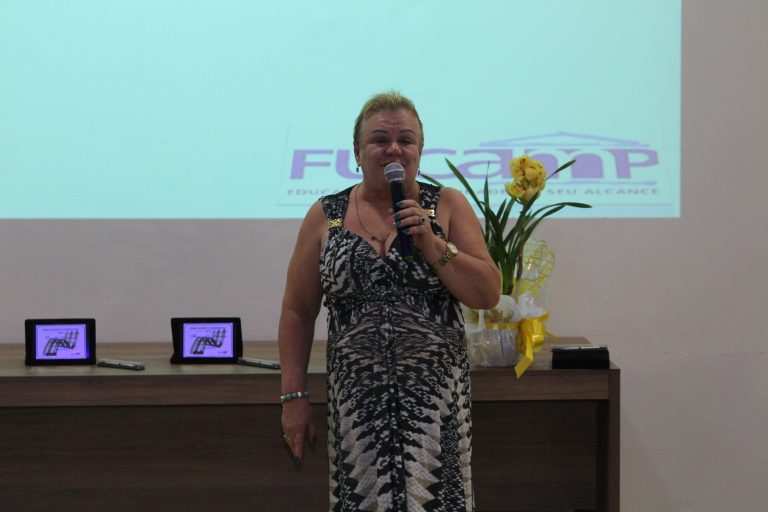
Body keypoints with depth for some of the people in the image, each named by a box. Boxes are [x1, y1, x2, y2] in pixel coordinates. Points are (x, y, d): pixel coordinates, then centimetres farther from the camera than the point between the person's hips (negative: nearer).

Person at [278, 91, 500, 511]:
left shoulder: (447, 206, 4)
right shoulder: (325, 216, 6)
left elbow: (488, 295, -1)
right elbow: (297, 312, 8)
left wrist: (432, 245, -13)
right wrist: (294, 396, 3)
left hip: (435, 397, -1)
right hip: (357, 397, 1)